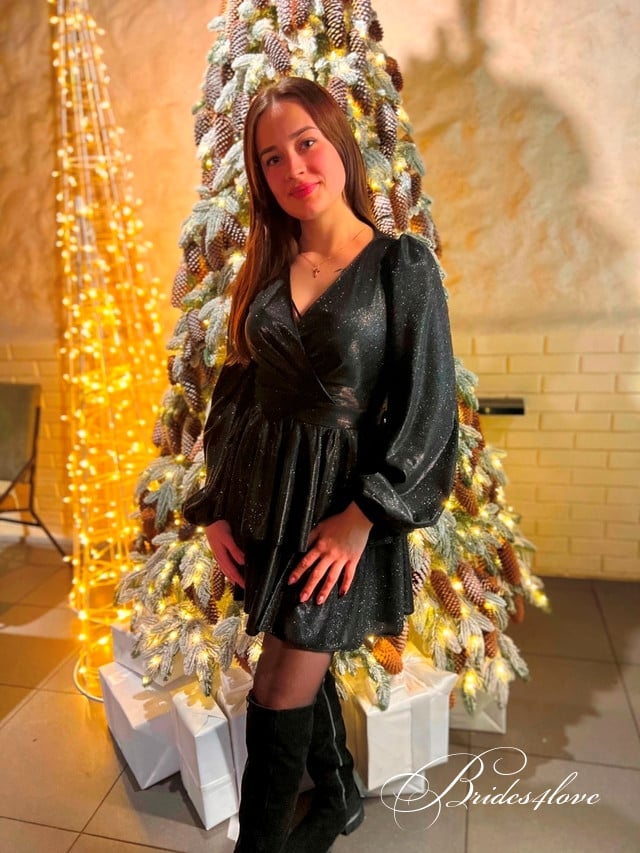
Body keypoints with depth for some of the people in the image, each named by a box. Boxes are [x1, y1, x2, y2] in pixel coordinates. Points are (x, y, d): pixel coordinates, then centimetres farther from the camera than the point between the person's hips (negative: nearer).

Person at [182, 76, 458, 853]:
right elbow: (232, 391, 8)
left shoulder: (402, 263, -7)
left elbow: (428, 407, -10)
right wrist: (216, 506, 3)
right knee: (300, 664, 20)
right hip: (262, 496, 5)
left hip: (343, 499, -5)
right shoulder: (265, 272, 7)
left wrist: (361, 518, -16)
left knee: (280, 694, 3)